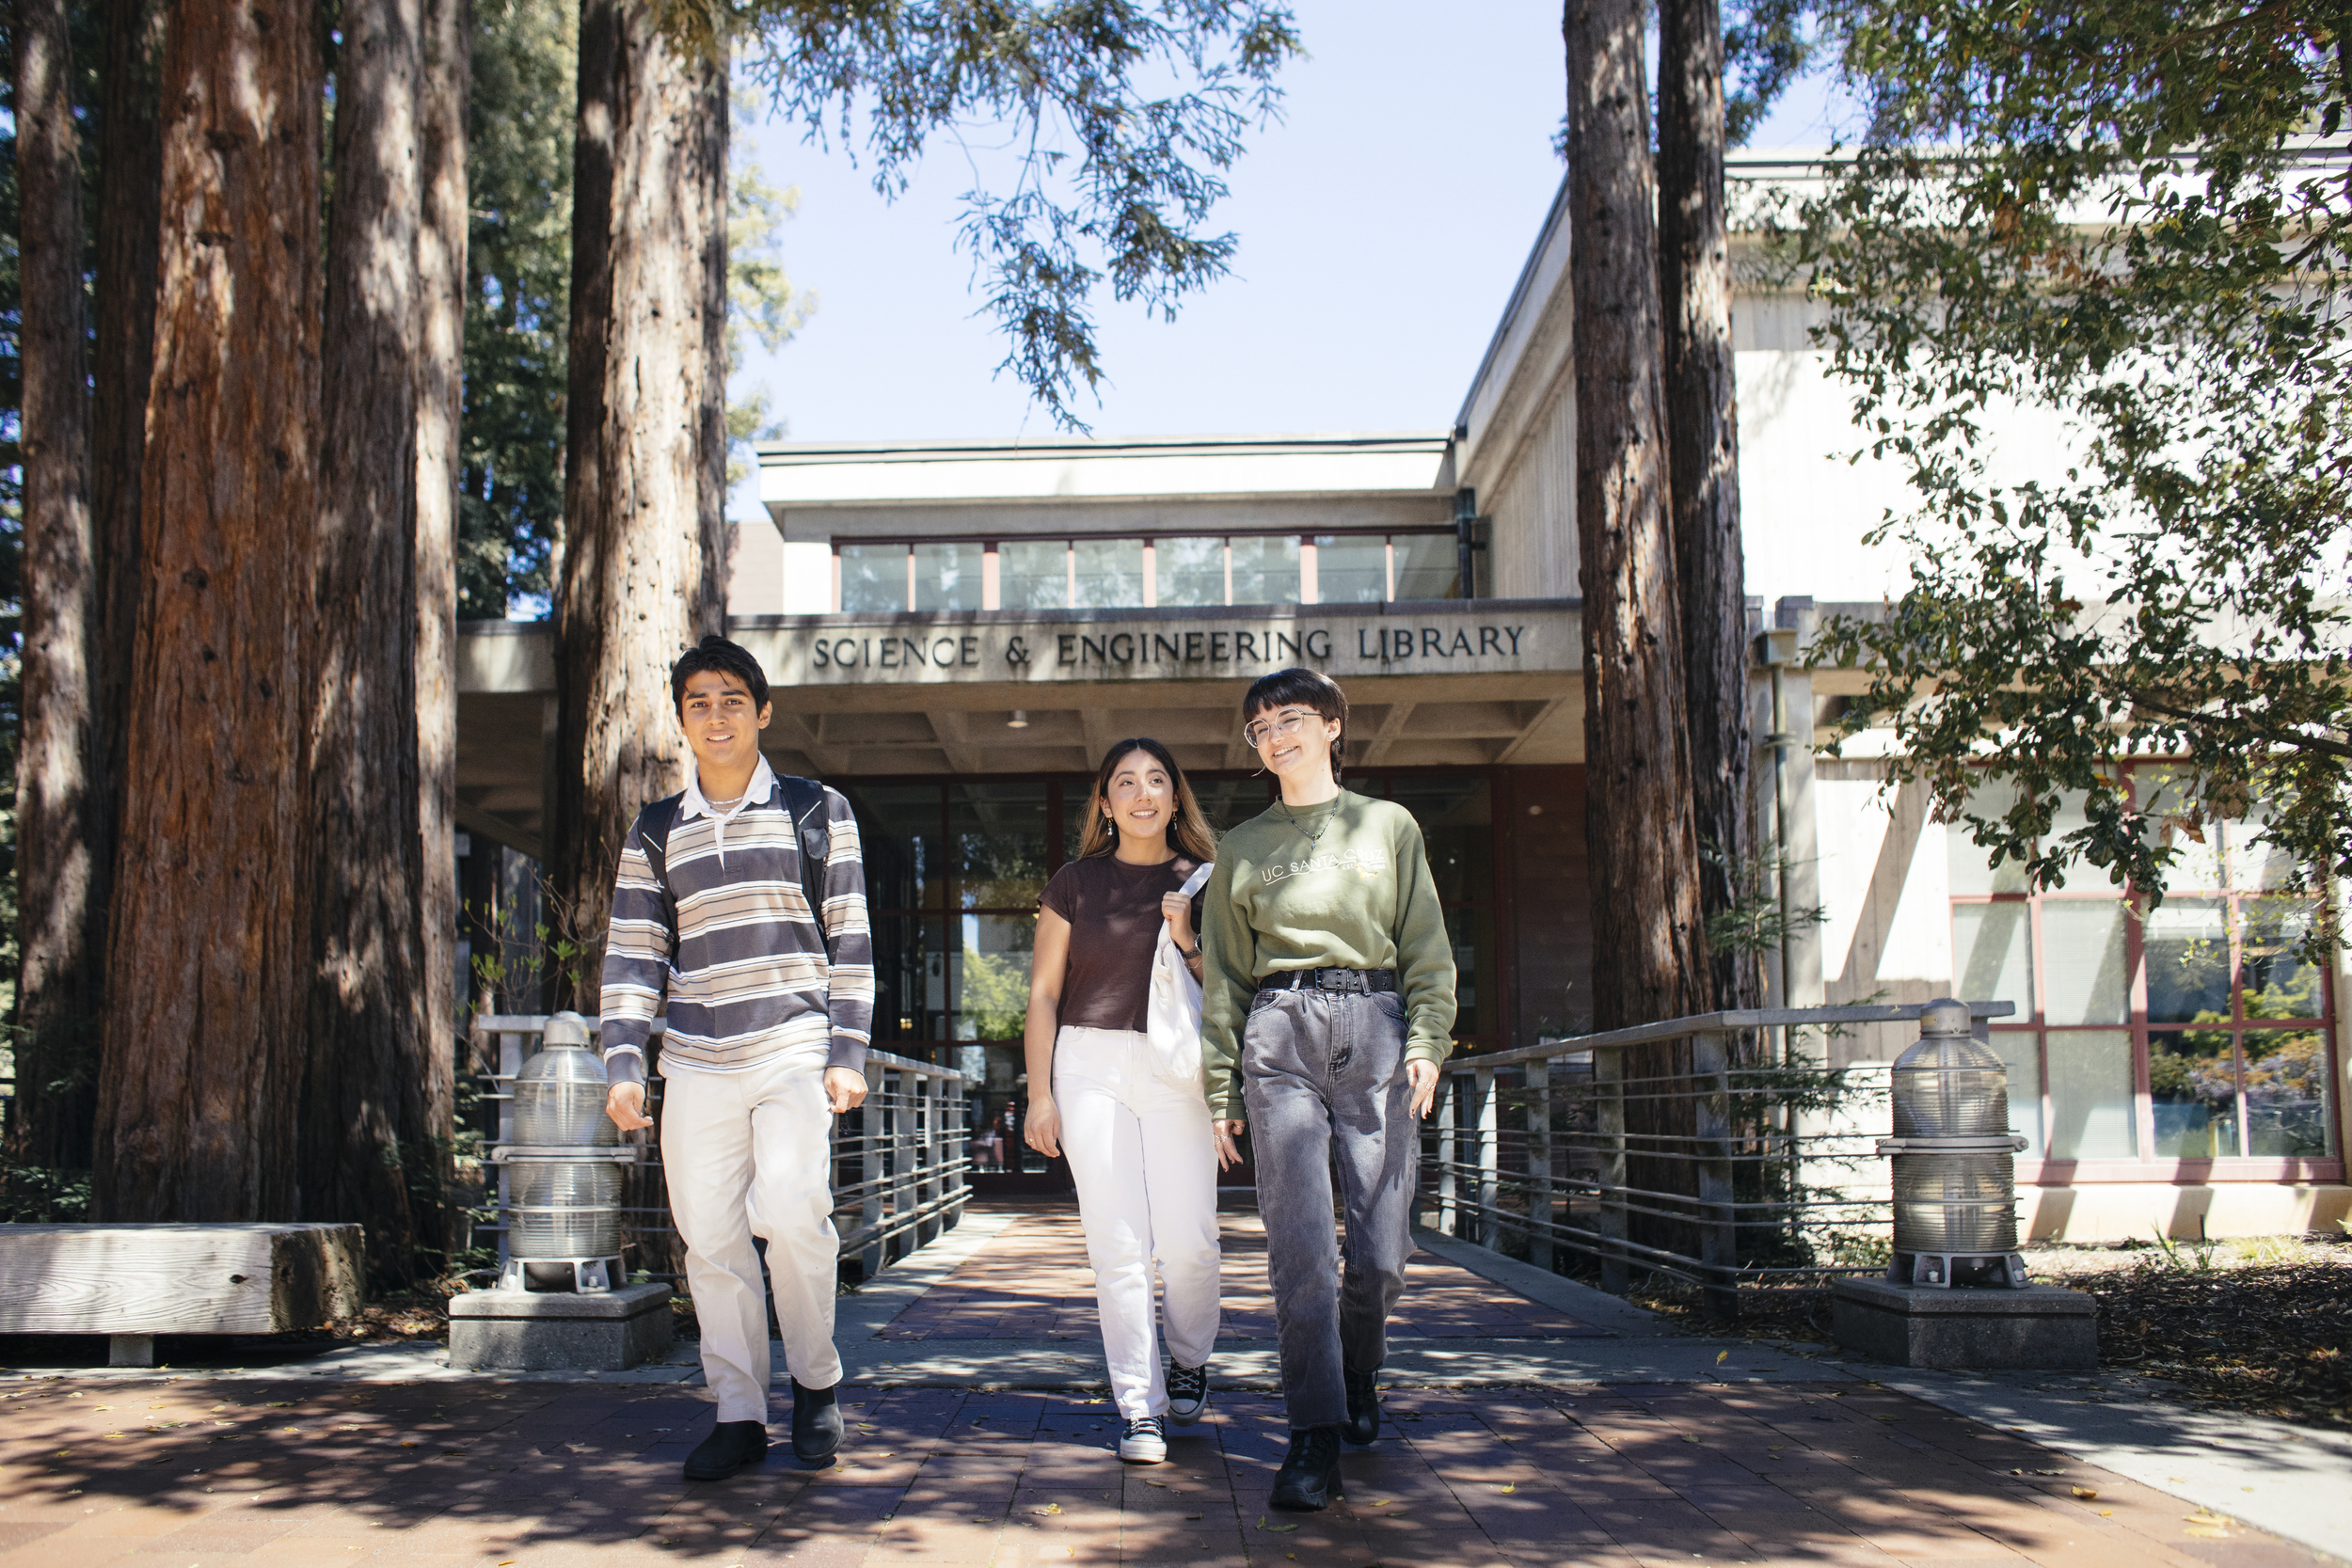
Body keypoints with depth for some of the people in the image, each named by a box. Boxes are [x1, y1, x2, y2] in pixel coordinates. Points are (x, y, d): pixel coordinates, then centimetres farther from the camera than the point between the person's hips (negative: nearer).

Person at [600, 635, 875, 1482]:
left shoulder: (817, 811, 7)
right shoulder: (656, 830, 13)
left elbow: (849, 939, 5)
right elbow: (632, 954, 11)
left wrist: (847, 1054, -3)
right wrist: (623, 1063, -1)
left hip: (794, 1052, -3)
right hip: (696, 1063, 3)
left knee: (791, 1207, -20)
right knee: (710, 1237, 1)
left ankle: (815, 1384, 2)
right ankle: (739, 1414, 13)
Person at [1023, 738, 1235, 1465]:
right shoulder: (1076, 883, 8)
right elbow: (1043, 993, 7)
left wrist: (1186, 939, -7)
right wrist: (1040, 1094, 1)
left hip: (1179, 1069, 1)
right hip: (1092, 1063, 0)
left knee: (1188, 1239, -4)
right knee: (1117, 1242, -3)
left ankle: (1188, 1362, 24)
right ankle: (1140, 1408, 5)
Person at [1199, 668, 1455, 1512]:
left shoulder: (1389, 826, 13)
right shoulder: (1243, 846, 15)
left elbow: (1428, 947, 9)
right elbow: (1226, 974, 15)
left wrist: (1427, 1040, -5)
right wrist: (1221, 1085, 8)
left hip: (1375, 1029, 0)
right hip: (1279, 1035, 0)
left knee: (1383, 1246, 0)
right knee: (1299, 1240, -9)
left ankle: (1358, 1368, 30)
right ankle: (1317, 1436, -5)